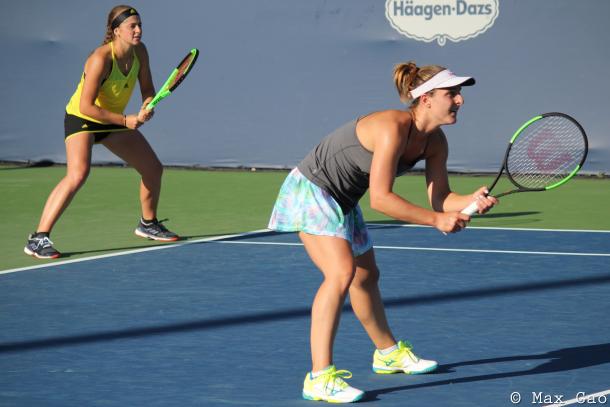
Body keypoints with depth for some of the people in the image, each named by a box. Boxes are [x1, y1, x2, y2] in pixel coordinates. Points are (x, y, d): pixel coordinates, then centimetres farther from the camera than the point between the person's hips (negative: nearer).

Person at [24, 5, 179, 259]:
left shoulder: (140, 52, -9)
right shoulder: (101, 59, -30)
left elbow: (147, 89, 2)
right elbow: (86, 106, -31)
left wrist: (147, 107, -21)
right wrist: (126, 120, -29)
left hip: (113, 121, 8)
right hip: (82, 119, -8)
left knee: (154, 169, 12)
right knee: (78, 174, -31)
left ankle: (148, 224, 38)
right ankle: (38, 239, -31)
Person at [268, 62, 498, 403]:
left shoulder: (435, 141, -5)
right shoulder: (393, 129, -32)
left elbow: (440, 198, -4)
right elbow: (380, 198, -34)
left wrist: (472, 201, -25)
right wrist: (437, 220, -33)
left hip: (343, 201, 10)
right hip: (311, 190, -10)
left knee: (367, 276, 23)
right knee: (342, 272, -25)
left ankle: (389, 353, 46)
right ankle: (320, 377, -29)